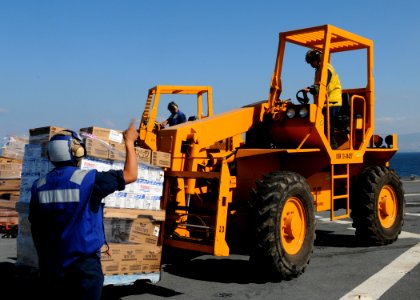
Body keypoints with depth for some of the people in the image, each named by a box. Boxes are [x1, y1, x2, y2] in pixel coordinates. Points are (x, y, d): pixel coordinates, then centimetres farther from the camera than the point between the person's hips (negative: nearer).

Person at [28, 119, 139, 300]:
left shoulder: (39, 186, 1)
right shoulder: (88, 179, -13)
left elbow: (35, 228, 9)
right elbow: (130, 175, -4)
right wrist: (129, 141, 9)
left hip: (51, 267, 4)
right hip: (84, 266, -4)